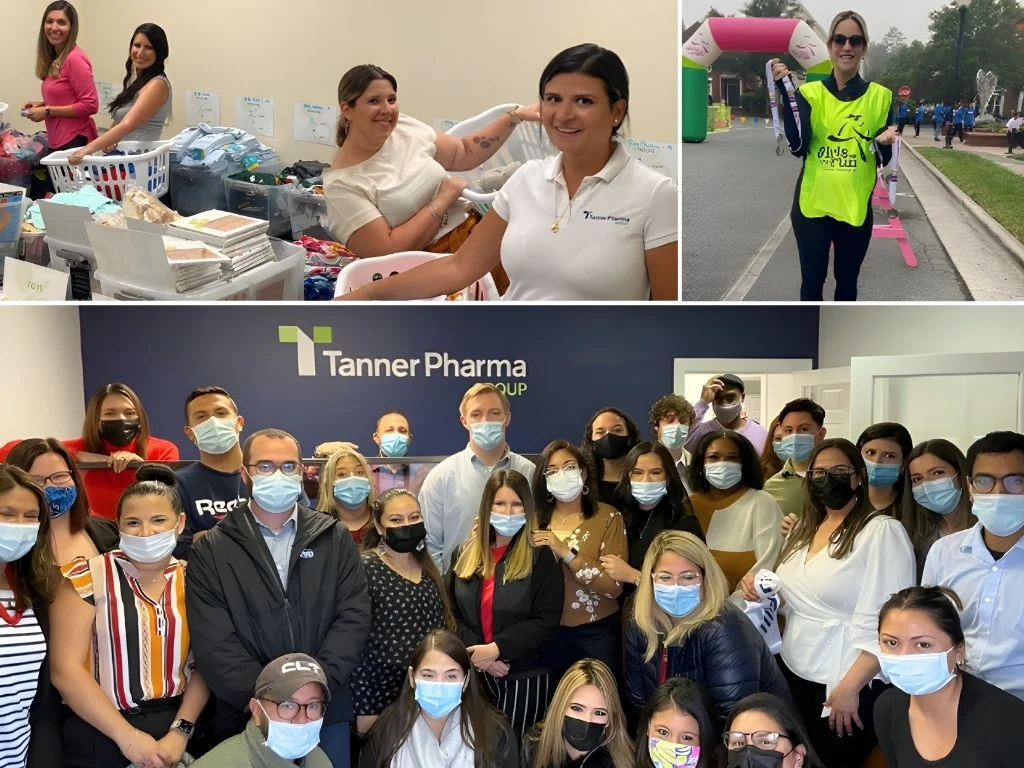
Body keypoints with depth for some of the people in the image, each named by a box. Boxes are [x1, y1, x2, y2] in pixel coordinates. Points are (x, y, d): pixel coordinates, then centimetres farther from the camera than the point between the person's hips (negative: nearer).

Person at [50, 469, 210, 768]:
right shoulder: (86, 578, -6)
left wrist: (181, 731, -11)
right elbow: (66, 669, -10)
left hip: (175, 733, 2)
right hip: (99, 739, -2)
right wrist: (127, 736, -12)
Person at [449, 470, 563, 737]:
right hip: (473, 675, 3)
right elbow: (450, 614, 5)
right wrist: (477, 653, -10)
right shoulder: (466, 554, 7)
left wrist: (496, 649, -19)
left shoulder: (540, 557, -4)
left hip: (524, 677, -3)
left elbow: (546, 622, -11)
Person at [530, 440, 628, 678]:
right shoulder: (536, 519, 2)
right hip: (549, 631, 3)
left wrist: (566, 553, -21)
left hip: (596, 633, -3)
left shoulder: (607, 517, -8)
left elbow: (614, 585, -16)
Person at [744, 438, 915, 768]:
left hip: (846, 684, -6)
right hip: (794, 674, 6)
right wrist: (763, 592, 1)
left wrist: (850, 687, -21)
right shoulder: (804, 529, 9)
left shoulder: (883, 531, -13)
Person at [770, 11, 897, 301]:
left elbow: (885, 160, 5)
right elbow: (798, 146, -16)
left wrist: (887, 143, -18)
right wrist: (784, 92, -23)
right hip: (812, 205, -1)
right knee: (812, 280, 8)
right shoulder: (810, 92, -2)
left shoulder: (880, 96, 1)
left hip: (856, 208, 1)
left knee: (847, 281, 14)